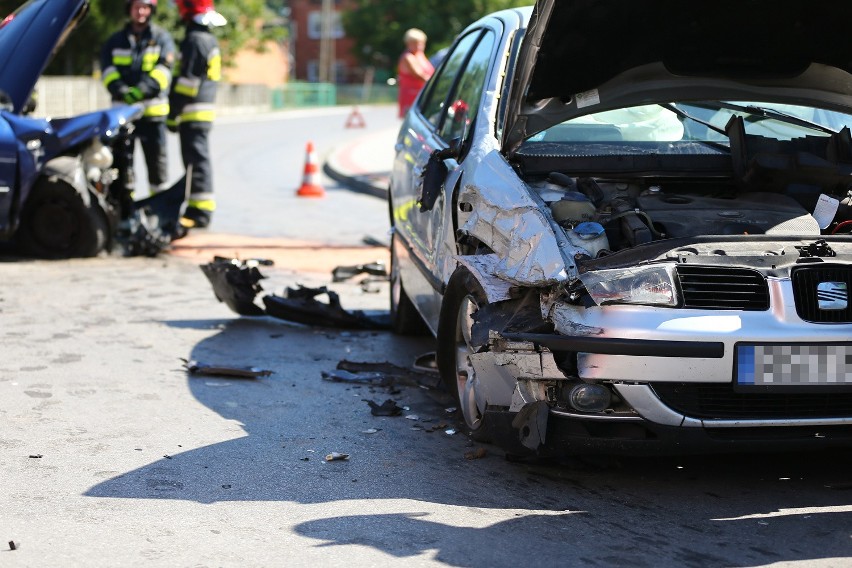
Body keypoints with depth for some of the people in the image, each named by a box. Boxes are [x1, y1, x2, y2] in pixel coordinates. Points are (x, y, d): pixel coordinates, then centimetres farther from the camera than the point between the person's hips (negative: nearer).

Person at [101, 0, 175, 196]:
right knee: (122, 158, 2)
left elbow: (162, 71, -6)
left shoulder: (162, 38, 7)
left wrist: (139, 91, -21)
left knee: (157, 158, 0)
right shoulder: (115, 41, 15)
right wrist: (121, 90, -17)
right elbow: (108, 70, 4)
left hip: (153, 110, -2)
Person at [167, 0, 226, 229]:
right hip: (206, 110, 10)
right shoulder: (210, 41, 17)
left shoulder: (194, 40, -14)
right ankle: (198, 209, 18)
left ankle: (200, 210, -11)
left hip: (193, 113, -10)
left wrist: (172, 115, -15)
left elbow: (185, 81, -18)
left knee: (196, 160, -10)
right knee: (199, 159, 13)